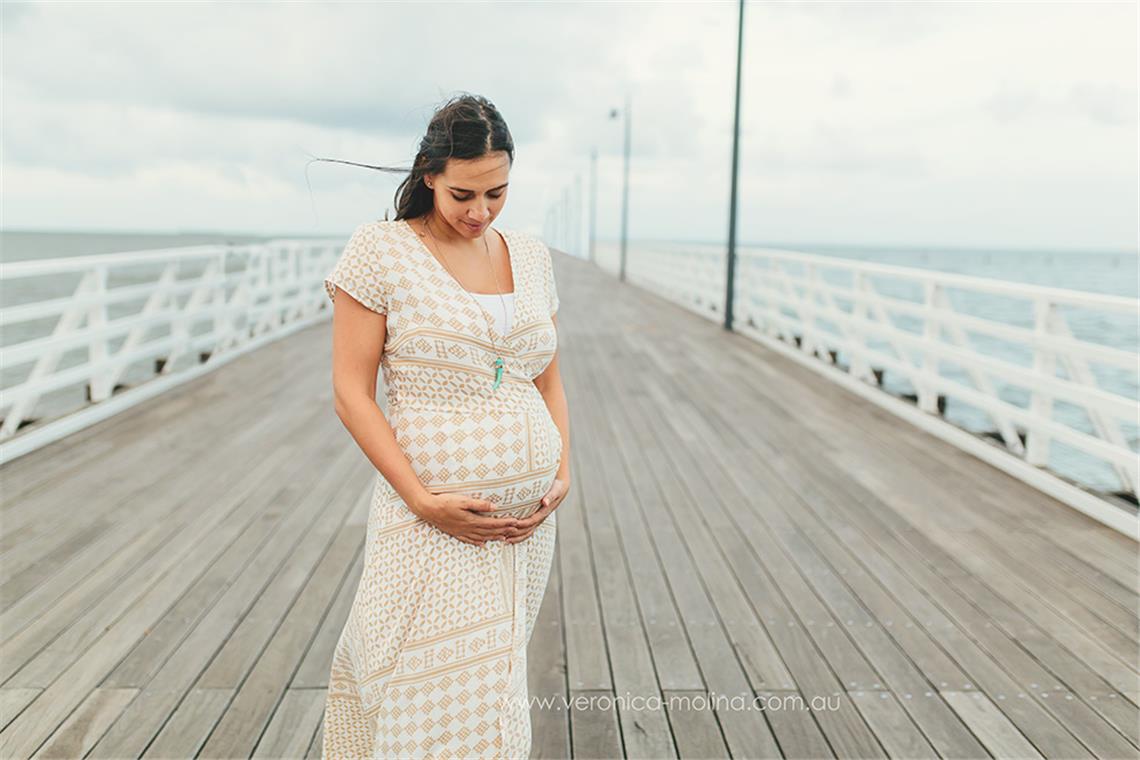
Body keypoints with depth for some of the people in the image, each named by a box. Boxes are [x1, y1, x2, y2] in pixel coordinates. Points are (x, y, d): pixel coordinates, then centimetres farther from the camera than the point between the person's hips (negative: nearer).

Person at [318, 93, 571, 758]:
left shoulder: (532, 255, 8)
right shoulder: (381, 251, -7)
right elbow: (352, 393, -8)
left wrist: (563, 474, 1)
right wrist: (422, 500, -15)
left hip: (528, 514, 5)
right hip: (434, 515, -5)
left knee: (493, 676, 16)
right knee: (436, 700, 3)